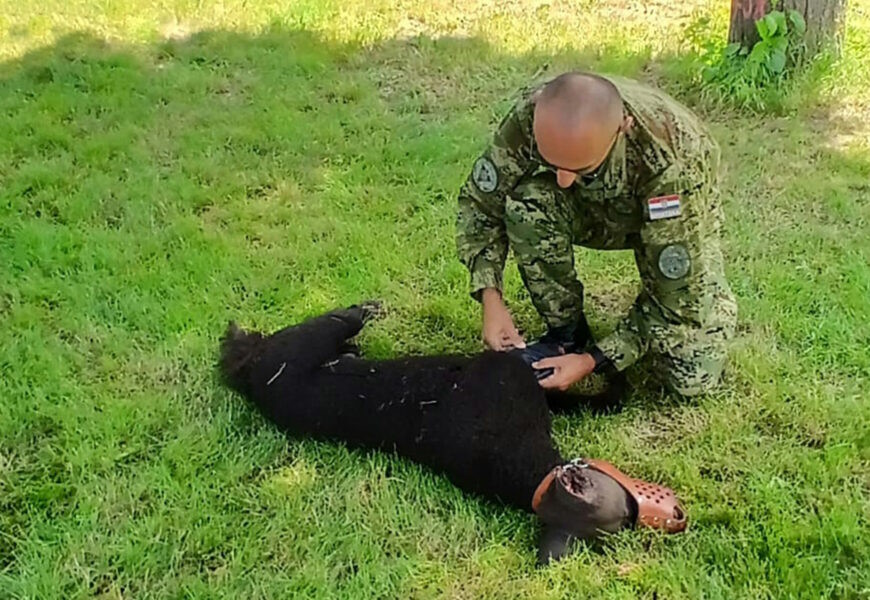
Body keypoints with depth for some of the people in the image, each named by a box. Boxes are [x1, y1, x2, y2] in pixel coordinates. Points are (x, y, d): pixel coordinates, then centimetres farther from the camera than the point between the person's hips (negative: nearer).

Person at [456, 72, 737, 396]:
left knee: (692, 378, -17)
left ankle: (716, 303, 17)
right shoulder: (529, 115, -34)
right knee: (528, 202, -32)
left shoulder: (674, 162, -42)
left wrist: (593, 360, -32)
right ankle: (566, 332, -9)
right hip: (592, 209, 3)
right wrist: (491, 299, -27)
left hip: (676, 223, -2)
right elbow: (479, 202, -16)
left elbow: (677, 295, -31)